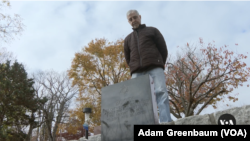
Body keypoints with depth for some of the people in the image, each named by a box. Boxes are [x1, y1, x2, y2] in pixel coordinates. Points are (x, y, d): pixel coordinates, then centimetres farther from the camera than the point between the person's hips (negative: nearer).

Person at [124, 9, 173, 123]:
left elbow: (163, 48, 13)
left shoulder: (152, 30, 20)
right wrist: (134, 69, 10)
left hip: (154, 68, -3)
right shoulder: (128, 39, 28)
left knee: (161, 93, -19)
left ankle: (166, 123, -26)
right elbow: (127, 58, 25)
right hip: (137, 72, 3)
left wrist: (159, 65, 7)